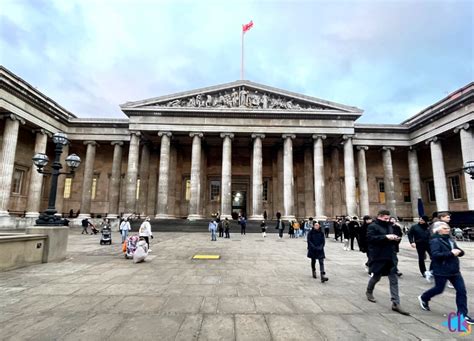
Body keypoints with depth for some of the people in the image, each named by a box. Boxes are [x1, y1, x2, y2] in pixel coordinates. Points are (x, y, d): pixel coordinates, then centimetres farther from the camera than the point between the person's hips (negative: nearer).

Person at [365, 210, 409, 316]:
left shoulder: (389, 226, 14)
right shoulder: (373, 226, -9)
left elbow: (391, 240, 24)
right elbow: (371, 238, -23)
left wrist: (395, 239, 0)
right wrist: (386, 237, -26)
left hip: (390, 257, 6)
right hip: (378, 257, -6)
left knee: (394, 280, 2)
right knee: (376, 277, 11)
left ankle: (395, 304, 6)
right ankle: (369, 292, 38)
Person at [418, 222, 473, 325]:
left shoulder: (450, 240, 10)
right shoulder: (435, 241, -15)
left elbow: (460, 252, 14)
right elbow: (435, 255, -26)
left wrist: (459, 251, -10)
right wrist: (451, 253, -28)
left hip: (454, 270, 7)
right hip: (441, 271, -7)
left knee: (461, 290, 3)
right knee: (439, 289, 7)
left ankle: (462, 314, 13)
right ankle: (423, 298, 33)